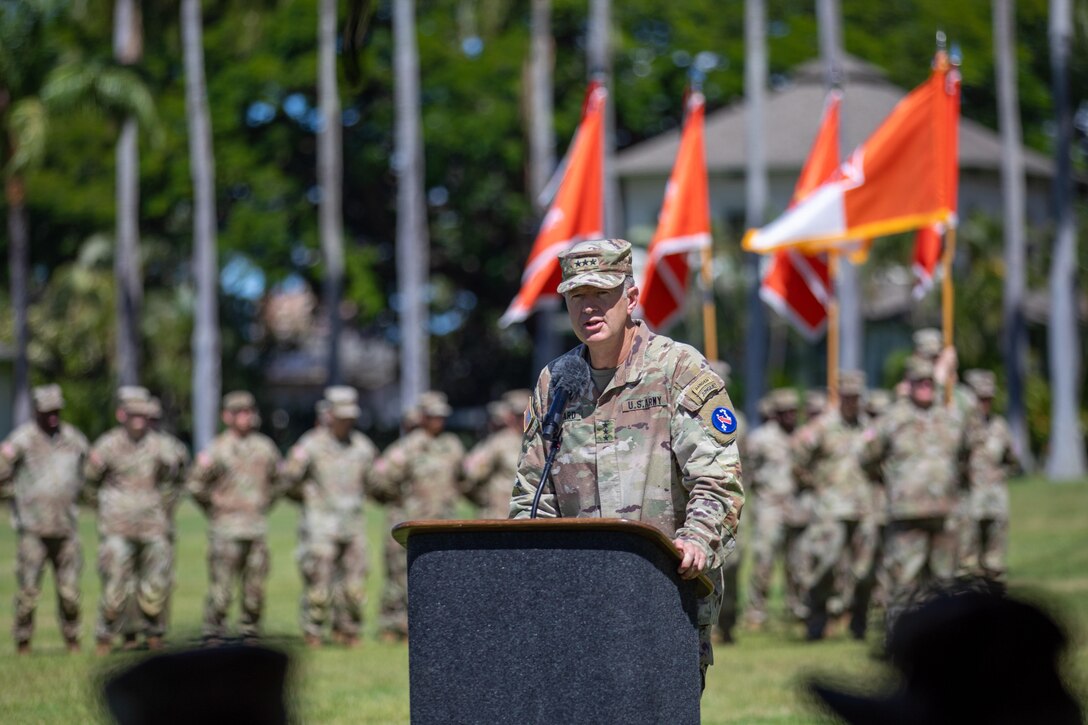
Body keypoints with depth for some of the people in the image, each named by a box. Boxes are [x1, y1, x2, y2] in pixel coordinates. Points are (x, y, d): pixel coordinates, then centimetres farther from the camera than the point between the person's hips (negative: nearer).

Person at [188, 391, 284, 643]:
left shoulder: (264, 447, 9)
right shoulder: (216, 449, -5)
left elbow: (277, 483, 23)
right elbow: (195, 484, -3)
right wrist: (214, 506, 2)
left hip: (257, 528, 4)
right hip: (226, 528, -4)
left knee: (255, 586, 6)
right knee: (221, 585, -7)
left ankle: (251, 632, 15)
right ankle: (213, 633, -1)